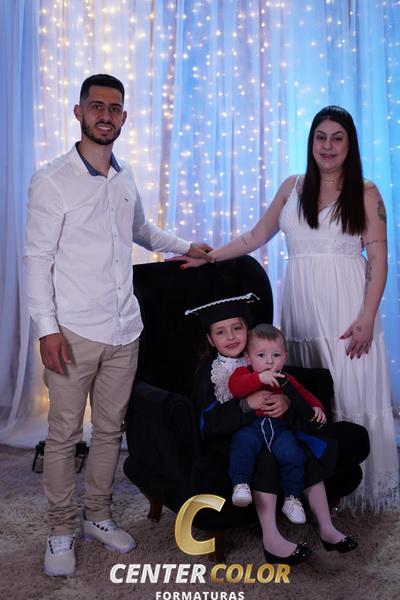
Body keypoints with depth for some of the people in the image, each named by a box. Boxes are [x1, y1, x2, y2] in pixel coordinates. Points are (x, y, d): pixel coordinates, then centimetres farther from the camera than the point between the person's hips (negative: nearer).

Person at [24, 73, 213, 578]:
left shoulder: (126, 179, 11)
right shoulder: (52, 181, -7)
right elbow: (37, 259, -10)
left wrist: (185, 247, 24)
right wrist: (47, 329, -15)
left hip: (124, 329, 6)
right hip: (74, 331, -5)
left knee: (110, 429, 14)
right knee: (64, 434, 4)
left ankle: (98, 516, 31)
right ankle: (61, 531, 21)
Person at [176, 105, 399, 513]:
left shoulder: (365, 193, 4)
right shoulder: (293, 187, 13)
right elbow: (257, 236, 16)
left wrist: (367, 318, -10)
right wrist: (208, 257, 9)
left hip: (346, 309, -2)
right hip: (301, 306, 3)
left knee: (349, 396, -1)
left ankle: (359, 488, 15)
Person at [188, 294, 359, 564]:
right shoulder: (208, 372, -9)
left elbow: (296, 394, 4)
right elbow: (210, 424, -19)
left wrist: (287, 402, -21)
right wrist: (247, 404, -31)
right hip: (227, 442, -5)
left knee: (311, 452, -11)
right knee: (266, 458, -32)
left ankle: (326, 528, 2)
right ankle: (271, 540, -26)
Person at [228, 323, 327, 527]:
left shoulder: (286, 380, 23)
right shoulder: (243, 373, 9)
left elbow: (305, 395, 31)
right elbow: (234, 386, -14)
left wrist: (316, 407, 9)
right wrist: (260, 378, -25)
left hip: (280, 427, 3)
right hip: (250, 426, -2)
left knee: (292, 453, -24)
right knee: (243, 443, -36)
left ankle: (292, 498, -7)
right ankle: (240, 485, -29)